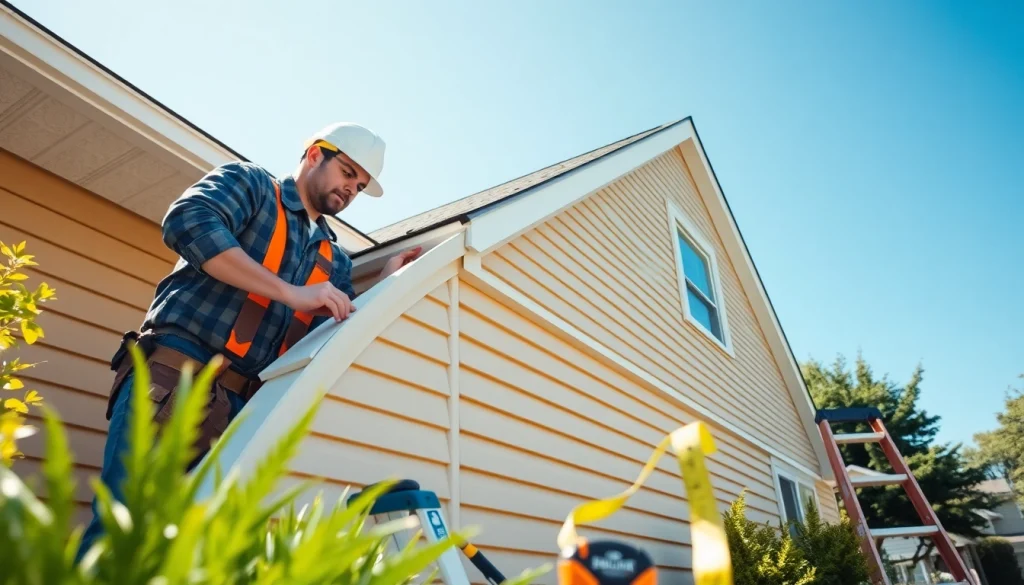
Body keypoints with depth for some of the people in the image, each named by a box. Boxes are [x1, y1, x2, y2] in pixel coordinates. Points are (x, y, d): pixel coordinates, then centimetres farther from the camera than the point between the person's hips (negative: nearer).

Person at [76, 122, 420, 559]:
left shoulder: (334, 258, 22)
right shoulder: (247, 182, 8)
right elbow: (187, 222, -14)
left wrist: (385, 284, 8)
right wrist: (291, 292, -17)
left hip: (240, 408, 5)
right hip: (171, 379, -5)